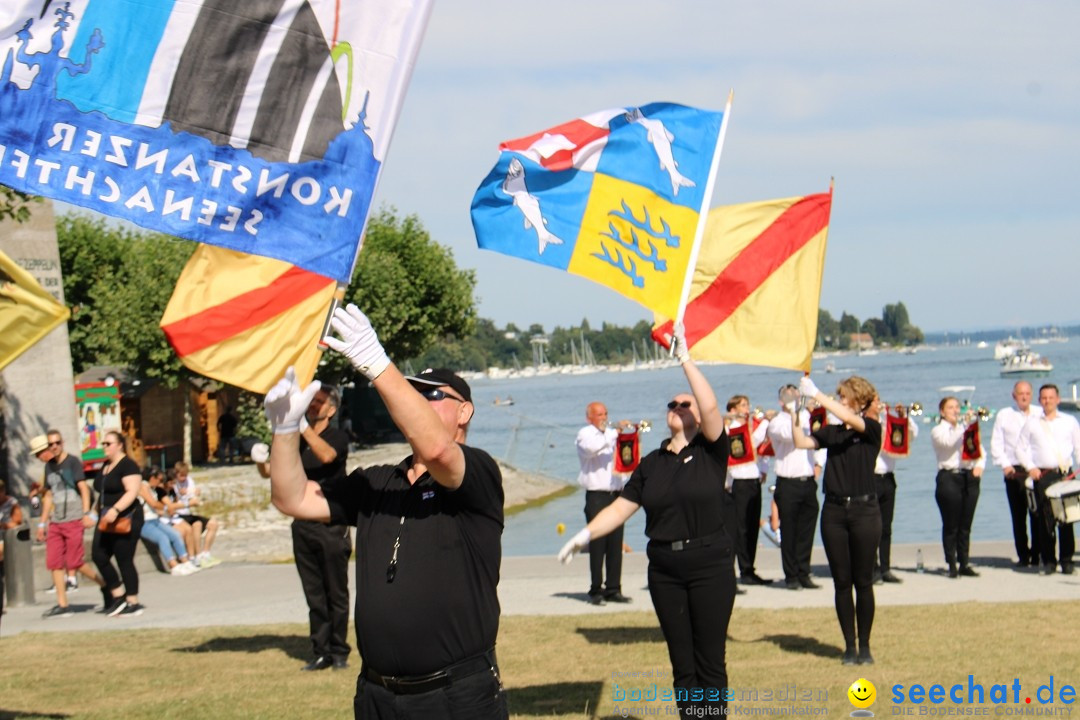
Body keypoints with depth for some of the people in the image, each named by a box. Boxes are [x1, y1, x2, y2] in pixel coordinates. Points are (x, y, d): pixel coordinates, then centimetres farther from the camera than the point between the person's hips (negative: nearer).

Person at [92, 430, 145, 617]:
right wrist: (100, 513, 22)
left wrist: (115, 510, -31)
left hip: (125, 519, -9)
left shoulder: (127, 465, -11)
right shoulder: (106, 466, 17)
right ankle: (118, 596, 12)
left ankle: (133, 603, 3)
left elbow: (132, 492, -21)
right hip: (107, 520, 9)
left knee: (124, 561, -6)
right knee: (98, 556, 1)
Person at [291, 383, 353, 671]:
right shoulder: (296, 441, 12)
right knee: (314, 593, 7)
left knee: (336, 592, 1)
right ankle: (321, 651, 12)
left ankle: (339, 651, 9)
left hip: (332, 525, -4)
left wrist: (302, 426, -30)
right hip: (303, 525, 4)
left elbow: (326, 455, -25)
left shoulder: (338, 437, -2)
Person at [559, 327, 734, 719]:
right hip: (665, 569, 4)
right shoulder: (652, 464, 10)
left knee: (710, 660, 0)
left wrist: (685, 359, -15)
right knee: (682, 663, 8)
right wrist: (586, 533, -8)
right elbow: (621, 507, 7)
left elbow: (711, 407, -18)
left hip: (710, 565, -4)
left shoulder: (710, 451, -1)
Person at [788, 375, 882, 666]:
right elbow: (802, 443, -3)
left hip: (864, 509, -3)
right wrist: (794, 415, -15)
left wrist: (816, 395, -19)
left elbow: (850, 419, -19)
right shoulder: (831, 432, 10)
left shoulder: (871, 429, -1)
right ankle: (849, 646, 11)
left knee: (863, 581, 1)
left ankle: (865, 646, 10)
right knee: (842, 582, 5)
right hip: (834, 510, 3)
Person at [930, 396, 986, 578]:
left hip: (969, 477, 5)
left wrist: (980, 465, -2)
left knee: (965, 525, 6)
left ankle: (965, 563, 10)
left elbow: (980, 450, 18)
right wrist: (964, 424, -25)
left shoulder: (968, 429, 19)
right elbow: (950, 443, -18)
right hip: (949, 477, -5)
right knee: (951, 525, -3)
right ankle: (952, 565, 1)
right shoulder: (938, 431, 2)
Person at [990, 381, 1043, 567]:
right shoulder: (1004, 415, 11)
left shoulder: (1041, 414, 11)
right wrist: (1005, 464, -6)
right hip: (1014, 471, 0)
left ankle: (1037, 555, 2)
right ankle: (1023, 555, 7)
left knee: (1038, 514, -5)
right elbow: (996, 443, 7)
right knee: (1018, 515, 1)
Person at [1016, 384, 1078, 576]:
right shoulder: (1031, 424, 12)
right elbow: (1021, 449, 12)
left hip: (1064, 474, 0)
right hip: (1041, 476, 0)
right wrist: (1030, 467, -3)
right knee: (1045, 519, -3)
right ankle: (1048, 561, 3)